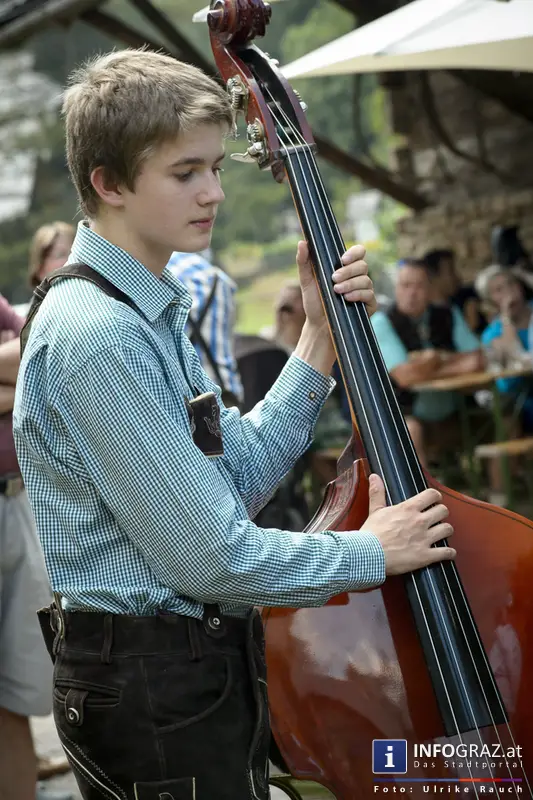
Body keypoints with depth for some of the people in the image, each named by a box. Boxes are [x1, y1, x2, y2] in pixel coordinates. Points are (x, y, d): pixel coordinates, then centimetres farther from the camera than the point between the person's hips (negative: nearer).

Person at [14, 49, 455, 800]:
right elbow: (214, 557, -23)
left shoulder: (152, 313, 9)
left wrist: (321, 338, 0)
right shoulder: (97, 336, -23)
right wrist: (372, 554, -9)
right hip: (153, 690, -9)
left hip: (204, 669, 9)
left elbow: (242, 477, 7)